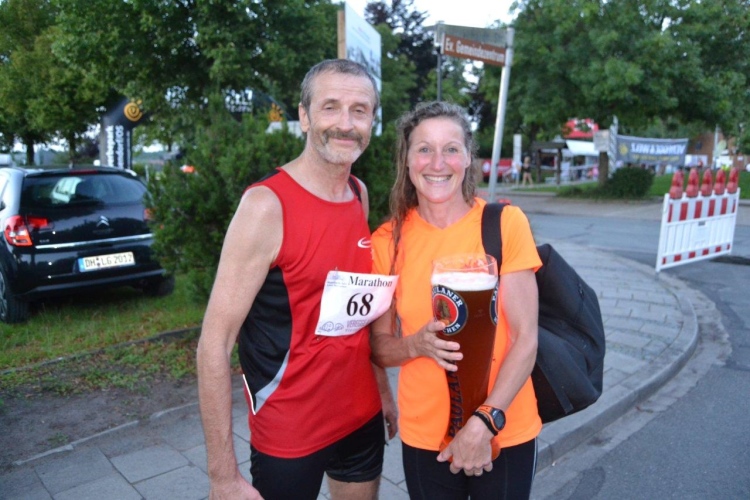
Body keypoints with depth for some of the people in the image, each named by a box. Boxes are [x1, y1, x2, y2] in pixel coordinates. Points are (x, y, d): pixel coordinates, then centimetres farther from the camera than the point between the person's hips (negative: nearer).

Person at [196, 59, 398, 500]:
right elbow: (214, 344, -20)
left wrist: (384, 389, 11)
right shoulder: (267, 205, -20)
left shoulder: (360, 194, 0)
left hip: (362, 416, 6)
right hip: (290, 430, -6)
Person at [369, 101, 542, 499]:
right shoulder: (388, 241, -6)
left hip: (505, 433, -1)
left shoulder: (505, 223, -11)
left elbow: (526, 338, -10)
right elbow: (379, 347, 1)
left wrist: (485, 423, -17)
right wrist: (418, 344, -19)